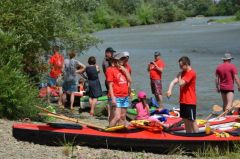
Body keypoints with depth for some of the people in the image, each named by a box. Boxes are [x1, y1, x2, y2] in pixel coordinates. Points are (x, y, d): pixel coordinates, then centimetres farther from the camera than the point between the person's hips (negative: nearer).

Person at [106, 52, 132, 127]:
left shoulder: (124, 69, 15)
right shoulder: (110, 70, -6)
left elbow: (130, 81, 8)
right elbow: (110, 85, -10)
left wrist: (125, 71, -3)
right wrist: (113, 98, -17)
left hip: (125, 97, 7)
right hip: (116, 97, -7)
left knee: (123, 117, 10)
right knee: (117, 117, -17)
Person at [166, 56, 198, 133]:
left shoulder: (191, 73, -15)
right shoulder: (183, 73, 12)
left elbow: (181, 83, -22)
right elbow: (174, 81, 1)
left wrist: (179, 76, -4)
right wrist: (169, 90, -16)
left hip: (190, 101, -9)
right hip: (183, 100, 9)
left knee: (192, 121, -5)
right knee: (185, 120, 13)